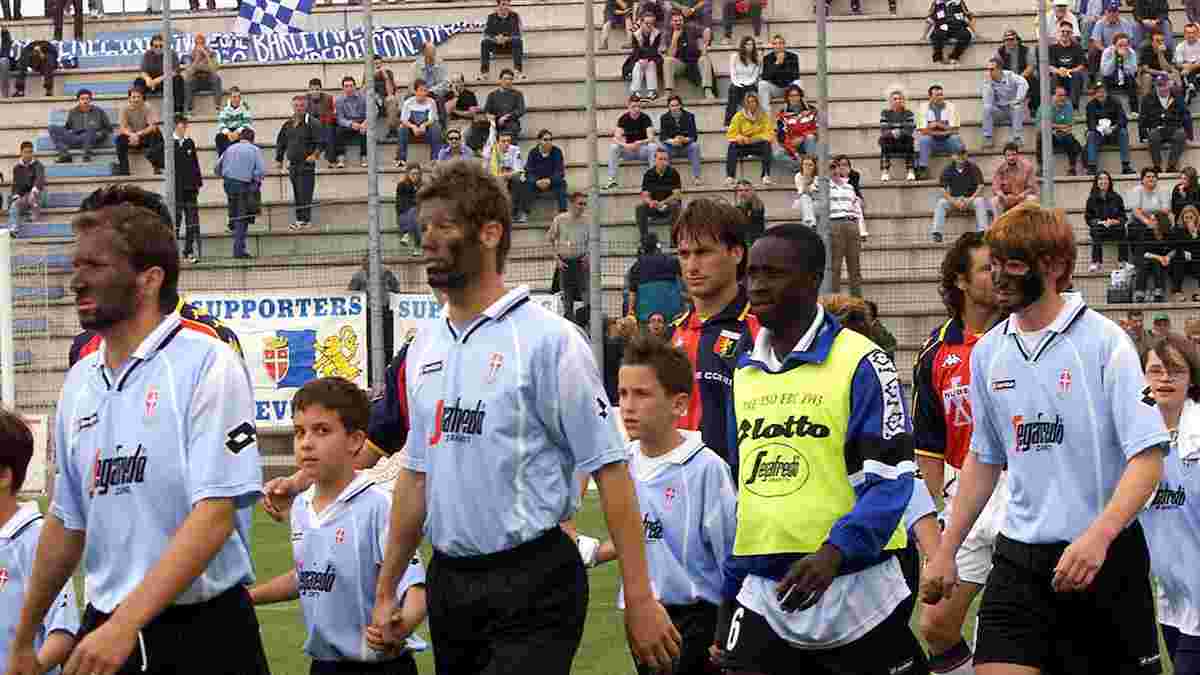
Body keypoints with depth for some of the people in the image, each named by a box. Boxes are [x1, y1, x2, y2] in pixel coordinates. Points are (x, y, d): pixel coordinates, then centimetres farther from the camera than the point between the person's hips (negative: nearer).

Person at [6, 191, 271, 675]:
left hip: (203, 633, -5)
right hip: (103, 630, 5)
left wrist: (123, 626, -25)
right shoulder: (79, 383, 9)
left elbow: (215, 514, -18)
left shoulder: (208, 365, -10)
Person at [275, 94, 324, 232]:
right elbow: (281, 143, 23)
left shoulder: (312, 123, -7)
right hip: (293, 164, 7)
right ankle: (299, 219, 17)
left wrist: (315, 155, -19)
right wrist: (279, 159, 20)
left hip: (307, 164, -7)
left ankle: (305, 219, -10)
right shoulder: (288, 124, 13)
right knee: (296, 195, 11)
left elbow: (321, 142, -9)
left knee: (305, 193, -11)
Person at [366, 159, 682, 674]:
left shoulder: (549, 339, -9)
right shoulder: (424, 347, 11)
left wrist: (640, 599, -14)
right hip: (448, 586, 6)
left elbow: (608, 469, -11)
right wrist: (385, 592, 17)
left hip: (532, 590, -6)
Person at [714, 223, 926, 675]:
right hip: (762, 591, 5)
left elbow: (890, 480, -13)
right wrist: (729, 593, 18)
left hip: (851, 585, -5)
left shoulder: (860, 362, -8)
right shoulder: (743, 371, 12)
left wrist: (834, 553, -27)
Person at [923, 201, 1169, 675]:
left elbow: (1148, 457, -12)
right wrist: (946, 551, 17)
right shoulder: (988, 352, 8)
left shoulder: (1104, 342, -8)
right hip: (1019, 558, 4)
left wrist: (1098, 537, -26)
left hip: (1106, 553, -4)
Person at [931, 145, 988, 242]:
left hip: (971, 198, -1)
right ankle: (936, 232, -34)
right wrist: (954, 202, -20)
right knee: (941, 203, -27)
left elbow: (980, 187, -5)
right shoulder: (947, 170, 1)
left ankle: (982, 232, -39)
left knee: (980, 201, -33)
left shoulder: (973, 168, -2)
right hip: (953, 199, 1)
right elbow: (944, 190, -3)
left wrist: (969, 200, -19)